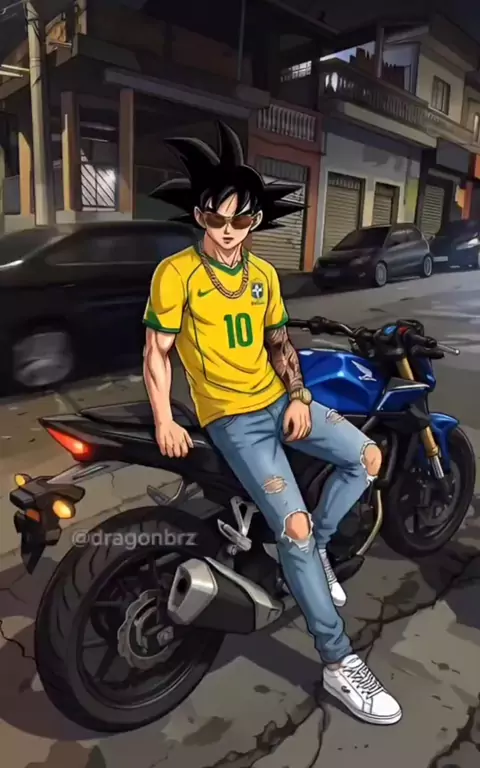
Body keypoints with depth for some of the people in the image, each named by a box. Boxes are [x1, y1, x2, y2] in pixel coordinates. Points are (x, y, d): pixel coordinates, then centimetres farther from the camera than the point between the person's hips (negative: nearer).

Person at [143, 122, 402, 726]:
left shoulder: (264, 274, 8)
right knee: (293, 527, -15)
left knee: (368, 459, -3)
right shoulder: (175, 273, -10)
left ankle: (315, 547, 17)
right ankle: (338, 664, 1)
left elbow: (278, 341, 14)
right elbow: (156, 352, -6)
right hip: (232, 419, -6)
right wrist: (164, 421, -13)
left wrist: (299, 396, 0)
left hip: (281, 401, 7)